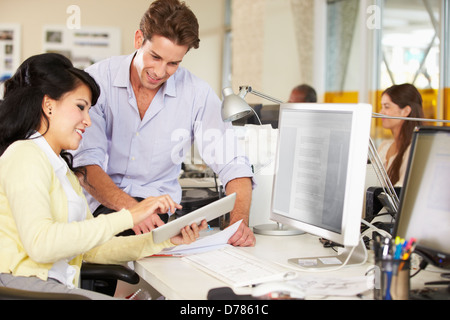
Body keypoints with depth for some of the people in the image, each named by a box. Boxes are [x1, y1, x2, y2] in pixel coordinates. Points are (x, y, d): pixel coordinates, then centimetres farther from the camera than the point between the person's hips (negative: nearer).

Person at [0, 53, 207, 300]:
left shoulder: (61, 168, 25)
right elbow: (40, 244, -21)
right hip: (22, 285, -8)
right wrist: (128, 217, -19)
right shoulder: (25, 155, -4)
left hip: (57, 285, 9)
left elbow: (92, 249, 18)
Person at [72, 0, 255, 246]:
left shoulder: (197, 94, -5)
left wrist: (239, 222, -24)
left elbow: (231, 163, -6)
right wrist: (129, 207, -34)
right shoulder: (97, 81, -8)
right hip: (101, 205, -1)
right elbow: (86, 162, -16)